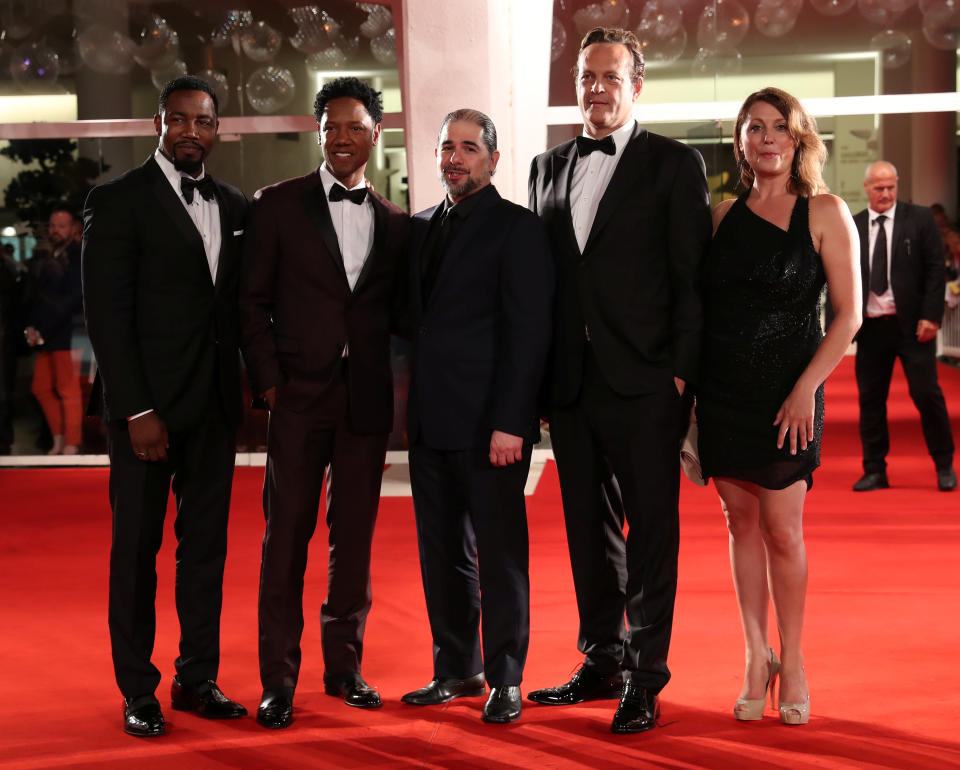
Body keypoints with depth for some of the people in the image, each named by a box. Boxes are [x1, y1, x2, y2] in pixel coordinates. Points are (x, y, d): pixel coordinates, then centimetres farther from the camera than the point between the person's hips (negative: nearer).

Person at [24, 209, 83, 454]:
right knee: (41, 388, 10)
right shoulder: (43, 257, 14)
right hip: (43, 335, 7)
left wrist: (42, 330, -13)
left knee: (67, 389, -4)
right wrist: (30, 327, 0)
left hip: (67, 335, -7)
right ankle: (58, 441, 20)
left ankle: (71, 445, 2)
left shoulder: (78, 258, -7)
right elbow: (35, 295, 15)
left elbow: (73, 300, -13)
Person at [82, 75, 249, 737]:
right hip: (146, 403, -5)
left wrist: (250, 383, 2)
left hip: (215, 403, 5)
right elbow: (107, 315, -9)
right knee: (137, 546, 2)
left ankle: (198, 678, 19)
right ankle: (138, 691, 11)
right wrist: (138, 411, -15)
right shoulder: (119, 202, -5)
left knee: (206, 542, 9)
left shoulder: (236, 207, 12)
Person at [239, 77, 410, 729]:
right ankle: (278, 680, 5)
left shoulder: (394, 222, 11)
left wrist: (394, 381, 1)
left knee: (355, 533, 8)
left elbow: (395, 311, 14)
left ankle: (345, 664, 20)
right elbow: (253, 301, 2)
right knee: (287, 533, -2)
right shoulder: (279, 206, 3)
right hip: (300, 392, -3)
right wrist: (268, 378, -5)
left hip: (367, 398, 3)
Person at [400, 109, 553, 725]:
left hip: (488, 422, -7)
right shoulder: (423, 227, 16)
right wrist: (411, 404, 9)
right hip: (431, 420, 7)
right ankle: (457, 668, 23)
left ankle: (505, 679, 8)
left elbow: (529, 331, -11)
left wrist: (509, 422, -17)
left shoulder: (517, 228, -6)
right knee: (443, 550, 12)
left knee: (500, 551, 0)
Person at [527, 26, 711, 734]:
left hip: (644, 383, -5)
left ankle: (645, 677, 8)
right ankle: (602, 661, 26)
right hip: (572, 383, 5)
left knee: (652, 529, 0)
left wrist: (681, 375, -11)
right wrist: (542, 374, 8)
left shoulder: (675, 165, -1)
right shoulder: (549, 167, 14)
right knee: (589, 528, 13)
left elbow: (690, 278, -5)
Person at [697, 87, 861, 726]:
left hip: (787, 394, -3)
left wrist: (805, 390, -13)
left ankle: (792, 662, 14)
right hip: (722, 392, 4)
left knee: (782, 531, -2)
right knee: (741, 523, 7)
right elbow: (701, 306, 12)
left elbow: (849, 314, -7)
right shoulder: (723, 215, 8)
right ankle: (756, 659, 17)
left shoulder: (825, 213, -3)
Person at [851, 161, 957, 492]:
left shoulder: (920, 219, 1)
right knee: (870, 399, 6)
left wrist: (931, 316, -11)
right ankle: (874, 471, 15)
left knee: (926, 393, -2)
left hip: (912, 324, -3)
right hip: (871, 327, 3)